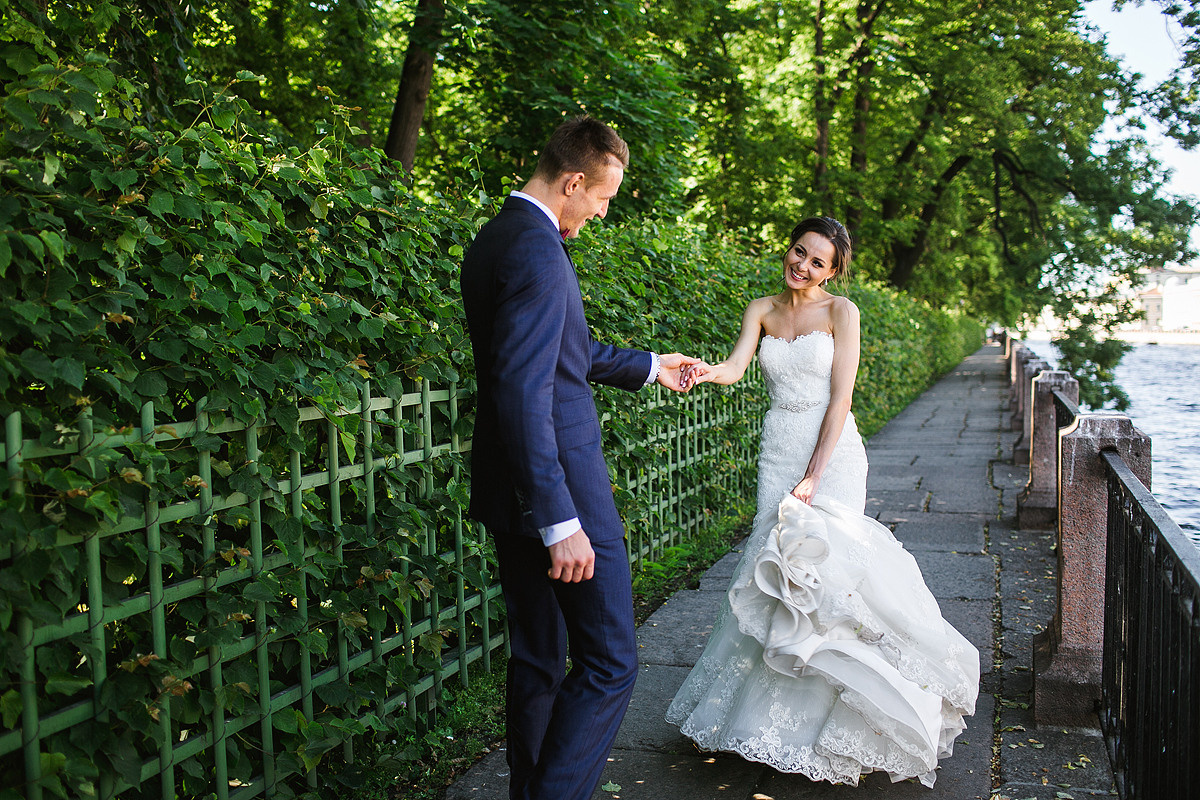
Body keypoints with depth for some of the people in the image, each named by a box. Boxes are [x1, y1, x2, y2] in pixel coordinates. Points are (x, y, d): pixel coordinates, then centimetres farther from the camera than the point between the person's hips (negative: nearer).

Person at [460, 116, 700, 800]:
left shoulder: (496, 239, 14)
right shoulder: (538, 250, -18)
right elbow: (524, 394, -26)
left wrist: (648, 367, 35)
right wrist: (560, 523, -26)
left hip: (515, 491, 10)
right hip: (559, 485, -10)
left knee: (539, 660, 18)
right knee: (610, 664, -1)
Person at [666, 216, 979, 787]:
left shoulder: (841, 312, -4)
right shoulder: (762, 310, 8)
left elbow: (840, 398, -9)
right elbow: (736, 366, -7)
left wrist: (813, 476, -16)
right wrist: (707, 370, -32)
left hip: (833, 451, -3)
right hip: (778, 453, 4)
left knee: (822, 567, -9)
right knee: (775, 569, 0)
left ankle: (829, 723, 7)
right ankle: (778, 711, 15)